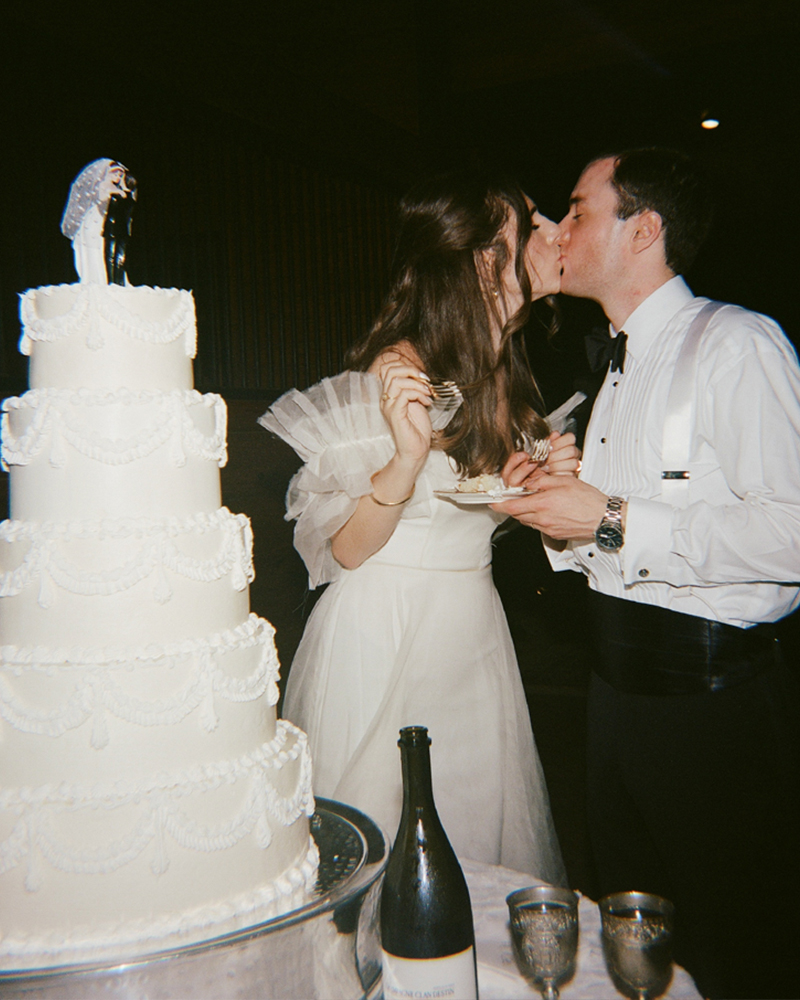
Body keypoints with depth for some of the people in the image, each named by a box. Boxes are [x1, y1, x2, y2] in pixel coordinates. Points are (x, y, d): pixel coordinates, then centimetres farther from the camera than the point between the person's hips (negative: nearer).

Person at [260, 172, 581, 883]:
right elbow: (346, 549, -16)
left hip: (472, 631, 7)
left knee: (479, 837, 18)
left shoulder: (502, 374, 6)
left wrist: (539, 482, -1)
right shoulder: (397, 372, -18)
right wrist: (408, 455, -31)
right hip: (389, 634, -7)